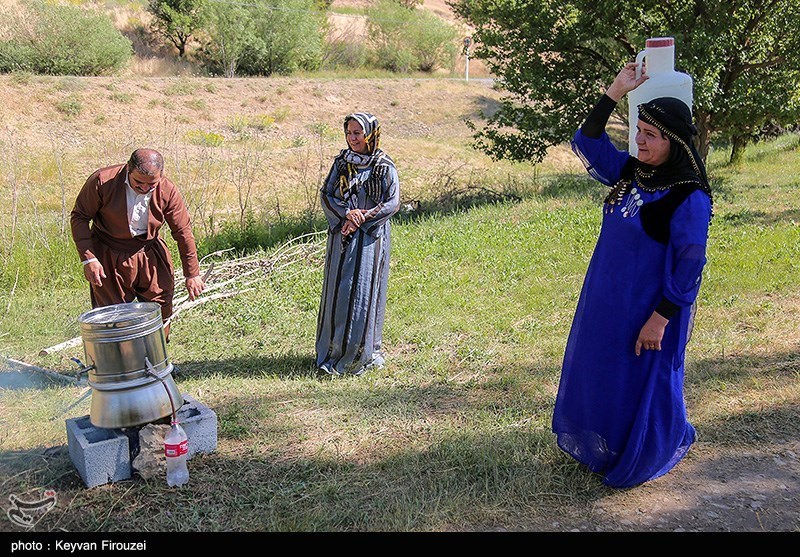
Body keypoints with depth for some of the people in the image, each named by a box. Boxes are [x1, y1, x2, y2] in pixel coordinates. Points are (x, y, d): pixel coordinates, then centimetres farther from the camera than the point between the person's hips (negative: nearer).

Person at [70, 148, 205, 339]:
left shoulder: (167, 191, -12)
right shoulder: (102, 181, -18)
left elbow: (183, 231, -4)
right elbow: (79, 217, -8)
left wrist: (192, 273, -1)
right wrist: (88, 258, -17)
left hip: (150, 256, 2)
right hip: (109, 259, -2)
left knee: (161, 309, 5)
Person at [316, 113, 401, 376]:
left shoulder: (385, 167, -2)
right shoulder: (341, 162, 8)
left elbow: (392, 203, -7)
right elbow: (325, 195, 2)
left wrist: (362, 219, -17)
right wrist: (347, 213, -16)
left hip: (370, 238, -3)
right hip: (341, 236, 3)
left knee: (364, 292, -1)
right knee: (338, 290, 6)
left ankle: (362, 352, 10)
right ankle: (334, 350, 16)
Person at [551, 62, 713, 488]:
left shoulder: (689, 197, -21)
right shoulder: (629, 171, 0)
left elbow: (690, 265, -19)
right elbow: (587, 143, 8)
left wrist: (661, 318, -18)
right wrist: (614, 92, -3)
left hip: (649, 308, -8)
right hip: (606, 300, 8)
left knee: (639, 381, 9)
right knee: (596, 370, 21)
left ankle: (635, 459, 34)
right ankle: (600, 444, 44)